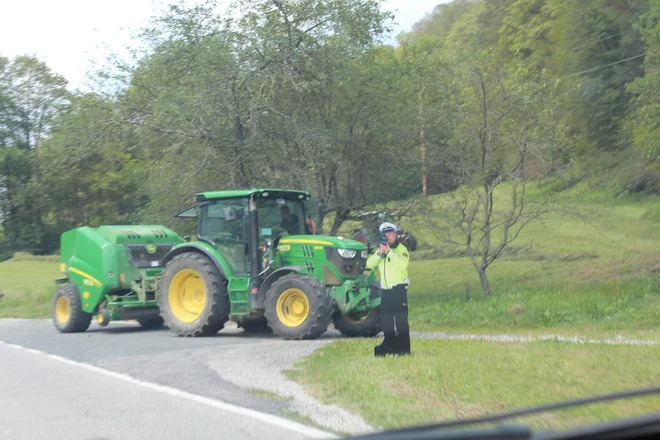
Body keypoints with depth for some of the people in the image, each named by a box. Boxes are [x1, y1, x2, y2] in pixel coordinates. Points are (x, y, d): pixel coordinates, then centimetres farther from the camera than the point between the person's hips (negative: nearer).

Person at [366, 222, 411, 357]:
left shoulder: (401, 249, -4)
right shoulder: (380, 250, 17)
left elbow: (403, 264, -23)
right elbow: (369, 264, 4)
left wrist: (389, 251, -22)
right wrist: (379, 254, -12)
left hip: (399, 288, -7)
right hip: (385, 290, 7)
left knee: (401, 320, -8)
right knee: (386, 320, 11)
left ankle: (403, 348, -6)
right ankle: (389, 346, 20)